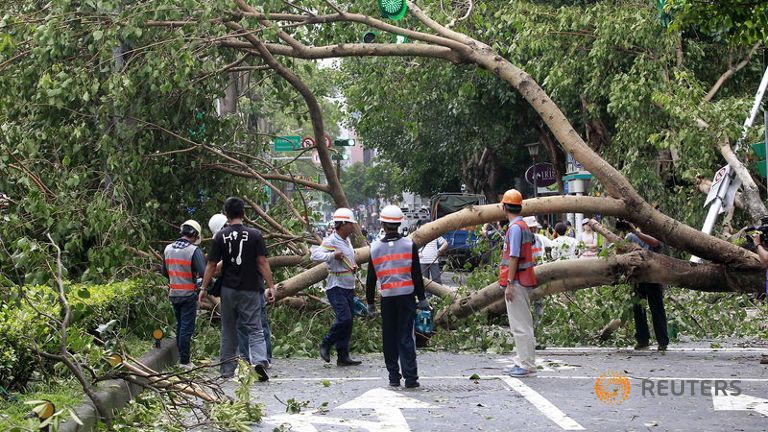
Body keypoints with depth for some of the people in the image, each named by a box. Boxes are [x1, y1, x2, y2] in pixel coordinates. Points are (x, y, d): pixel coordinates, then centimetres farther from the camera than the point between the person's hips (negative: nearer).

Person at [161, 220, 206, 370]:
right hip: (188, 295, -6)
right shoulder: (194, 250, -15)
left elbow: (164, 272, 14)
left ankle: (181, 357, 24)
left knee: (180, 325, 19)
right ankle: (184, 361, 1)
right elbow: (203, 272, -22)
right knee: (187, 327, -1)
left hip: (173, 294, 6)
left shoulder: (168, 249, 5)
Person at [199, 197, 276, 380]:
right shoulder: (254, 235, -5)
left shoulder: (220, 236, -3)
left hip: (228, 289, 1)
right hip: (250, 290, -1)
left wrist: (204, 288, 8)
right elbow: (262, 263, -6)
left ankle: (227, 370, 17)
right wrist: (271, 286, -2)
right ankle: (259, 360, -24)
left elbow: (211, 265, -1)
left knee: (228, 331, 13)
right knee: (255, 329, 1)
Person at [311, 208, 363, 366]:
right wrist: (332, 255, -34)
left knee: (348, 321, 5)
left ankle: (343, 356, 7)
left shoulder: (347, 240, 16)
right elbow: (315, 255, -23)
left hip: (349, 287, 9)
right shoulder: (331, 241, -11)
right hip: (336, 287, -8)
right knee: (344, 319, -19)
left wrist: (353, 267, 10)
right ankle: (326, 344, 1)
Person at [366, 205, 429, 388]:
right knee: (406, 337, 0)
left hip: (387, 297, 1)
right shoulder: (410, 245, -2)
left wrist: (370, 302, 14)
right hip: (407, 295, -1)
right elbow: (417, 274, -1)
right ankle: (410, 378, -6)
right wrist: (422, 298, 4)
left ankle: (393, 376, 12)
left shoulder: (375, 248, 2)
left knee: (389, 337, 10)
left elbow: (371, 278, 6)